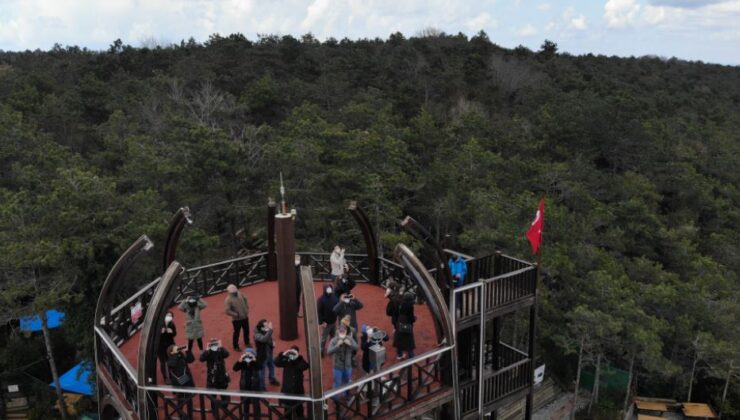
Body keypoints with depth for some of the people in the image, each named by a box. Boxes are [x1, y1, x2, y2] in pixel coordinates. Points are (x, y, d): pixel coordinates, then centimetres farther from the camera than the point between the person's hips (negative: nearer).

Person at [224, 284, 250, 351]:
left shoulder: (240, 294, -5)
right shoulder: (228, 300, -24)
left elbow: (245, 300, 13)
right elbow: (227, 311, -26)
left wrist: (247, 309, 6)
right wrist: (236, 314, -22)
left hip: (245, 317, 6)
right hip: (236, 319, -6)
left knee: (246, 330, 20)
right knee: (237, 332, 7)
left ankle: (247, 342, 43)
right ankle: (236, 346, 27)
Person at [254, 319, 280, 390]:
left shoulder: (266, 332, -8)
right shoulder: (257, 335, -31)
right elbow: (264, 339, -52)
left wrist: (273, 342, -11)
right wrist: (270, 330, -56)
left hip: (269, 354, 8)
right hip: (262, 356, -8)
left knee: (271, 366, 27)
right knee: (262, 371, 10)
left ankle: (272, 380, 53)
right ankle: (261, 386, 31)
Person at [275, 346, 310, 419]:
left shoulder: (300, 361, -4)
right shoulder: (286, 361, -4)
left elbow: (305, 366, -23)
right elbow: (276, 363, -18)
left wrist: (299, 358, -30)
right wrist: (283, 355, -30)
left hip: (298, 389, 0)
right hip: (287, 389, 0)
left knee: (299, 407, 14)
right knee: (288, 408, 11)